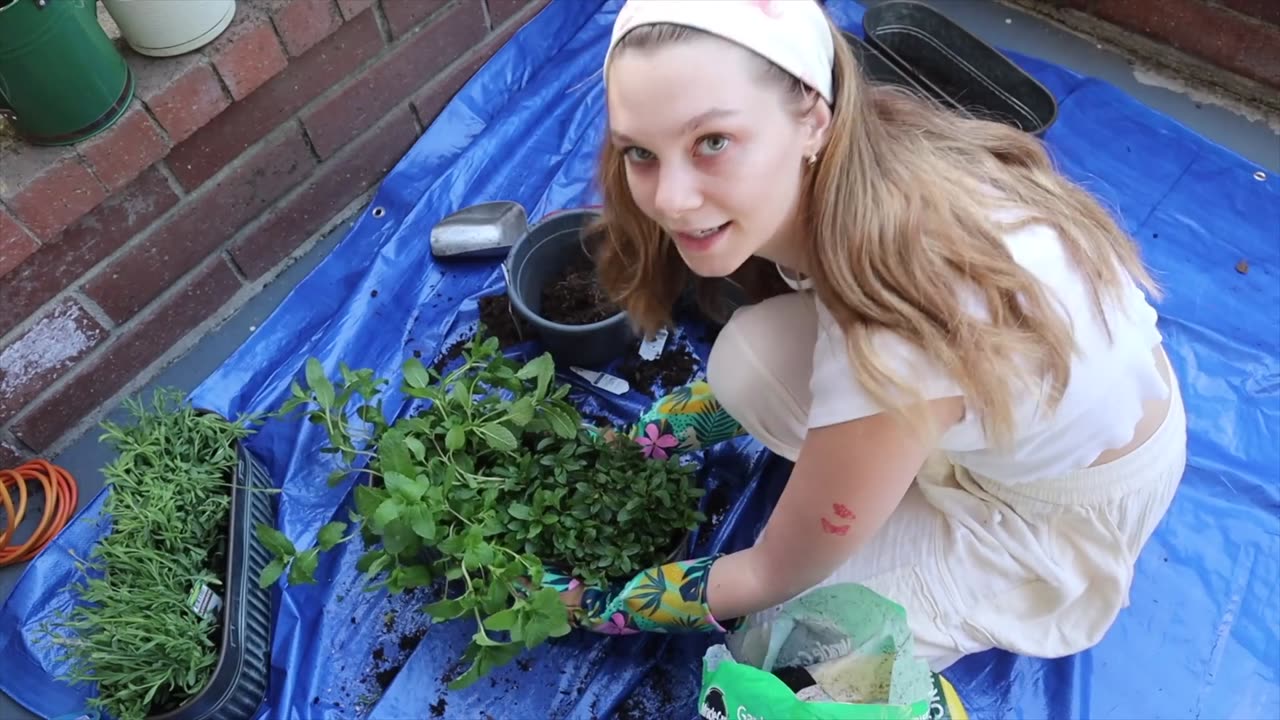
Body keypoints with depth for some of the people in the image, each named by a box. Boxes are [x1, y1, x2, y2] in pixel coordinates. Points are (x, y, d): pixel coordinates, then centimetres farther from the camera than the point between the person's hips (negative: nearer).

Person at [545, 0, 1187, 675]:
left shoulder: (892, 341, -41)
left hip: (1065, 508, -5)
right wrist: (656, 434, 5)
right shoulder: (846, 168, -21)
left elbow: (778, 574, -22)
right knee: (752, 359, -19)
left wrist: (606, 605, -8)